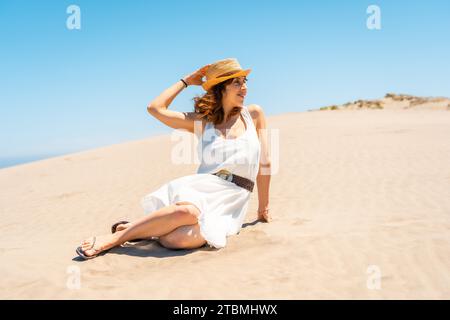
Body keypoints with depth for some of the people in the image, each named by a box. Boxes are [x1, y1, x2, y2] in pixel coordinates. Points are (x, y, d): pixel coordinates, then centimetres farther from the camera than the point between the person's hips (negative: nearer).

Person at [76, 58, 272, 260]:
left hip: (232, 204, 0)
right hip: (202, 188, 1)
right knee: (187, 211, -38)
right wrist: (186, 81, 9)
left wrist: (264, 207, 16)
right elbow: (155, 108, 2)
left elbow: (264, 163, 11)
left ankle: (145, 230, -3)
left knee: (182, 239, -33)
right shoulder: (201, 121, 8)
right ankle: (116, 237, -16)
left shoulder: (253, 114, 7)